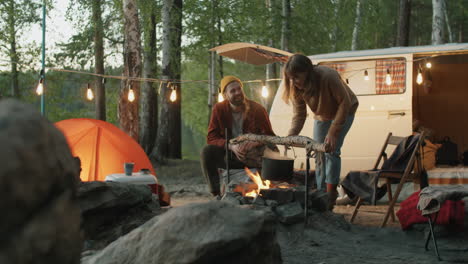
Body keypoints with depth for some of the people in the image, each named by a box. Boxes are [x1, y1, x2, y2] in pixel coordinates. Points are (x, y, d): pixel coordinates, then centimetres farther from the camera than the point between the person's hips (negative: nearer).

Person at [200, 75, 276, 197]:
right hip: (229, 155, 1)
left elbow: (269, 136, -4)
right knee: (206, 152, -27)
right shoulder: (219, 109, -5)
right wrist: (231, 146, -27)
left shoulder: (257, 109, -7)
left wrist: (255, 143, -28)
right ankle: (217, 194, -22)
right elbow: (211, 138, -9)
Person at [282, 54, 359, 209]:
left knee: (331, 151, -17)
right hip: (321, 115, 6)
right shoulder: (296, 87, -21)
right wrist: (290, 136, -30)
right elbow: (299, 115, -14)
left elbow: (344, 103, -31)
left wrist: (333, 132, -35)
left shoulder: (328, 76, -39)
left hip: (343, 112, -6)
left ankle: (330, 195, -11)